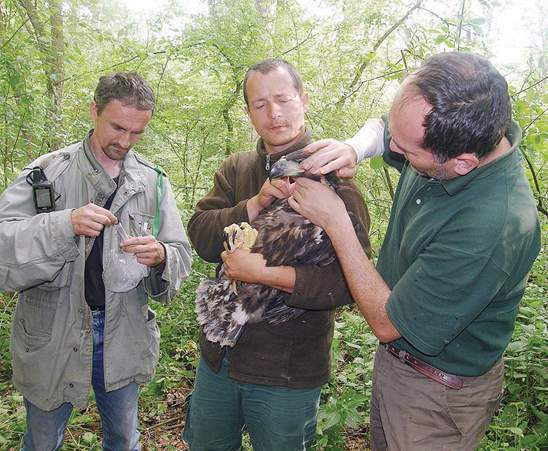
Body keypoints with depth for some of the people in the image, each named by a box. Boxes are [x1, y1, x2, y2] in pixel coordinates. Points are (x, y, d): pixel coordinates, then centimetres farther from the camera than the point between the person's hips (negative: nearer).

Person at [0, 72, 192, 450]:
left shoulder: (153, 181, -1)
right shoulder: (47, 173, -8)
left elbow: (181, 255, -1)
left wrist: (160, 256, -23)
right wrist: (65, 224, -31)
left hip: (124, 338, 2)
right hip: (52, 339, -1)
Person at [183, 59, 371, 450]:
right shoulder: (236, 169, 2)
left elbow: (351, 278, -25)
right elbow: (200, 235, -10)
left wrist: (264, 272, -30)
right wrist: (256, 204, -24)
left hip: (286, 373, -5)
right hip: (219, 355, 6)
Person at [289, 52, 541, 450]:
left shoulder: (492, 229, -41)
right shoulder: (442, 132, -17)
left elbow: (387, 323, -29)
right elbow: (379, 129, 7)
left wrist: (335, 222, -26)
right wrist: (354, 148, -16)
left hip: (438, 393, -7)